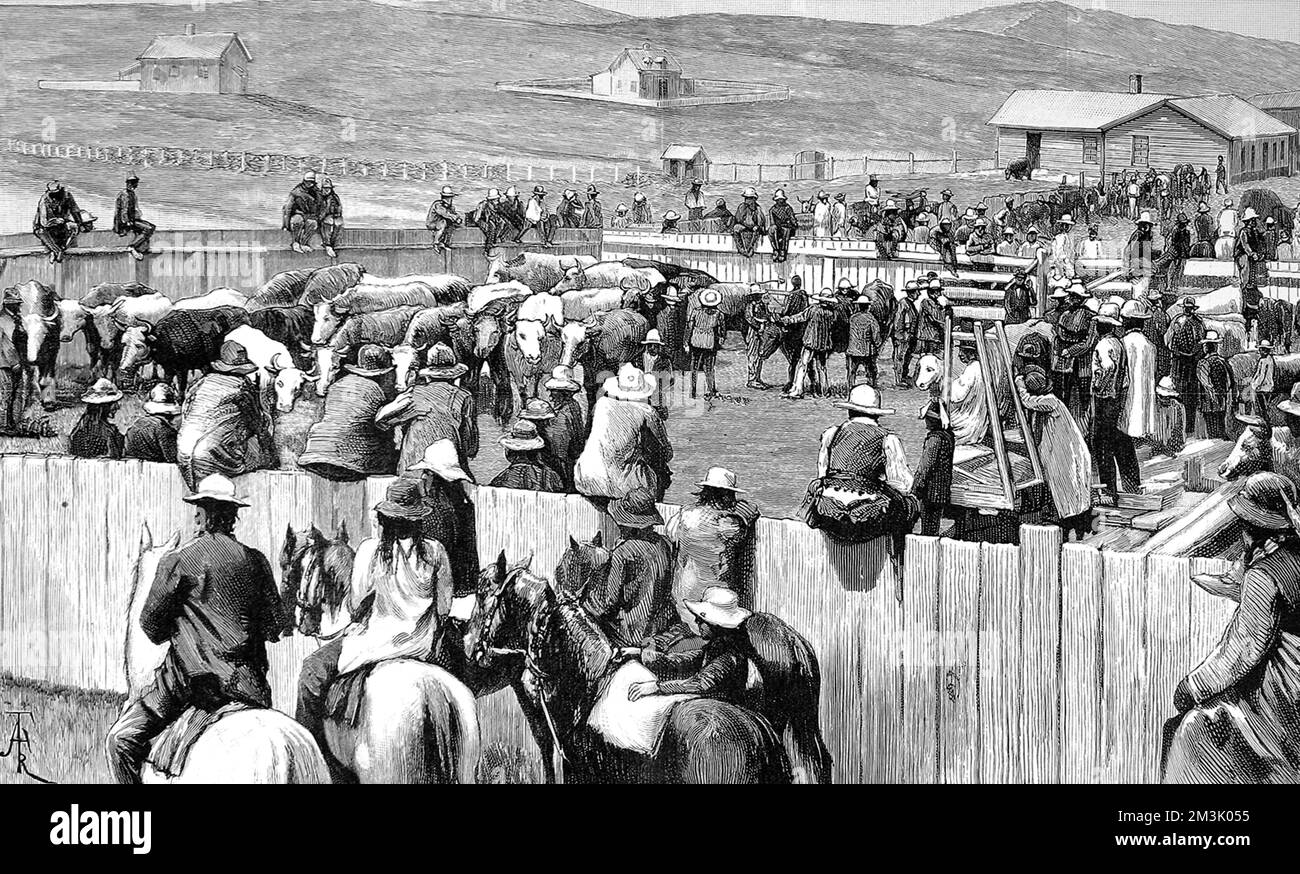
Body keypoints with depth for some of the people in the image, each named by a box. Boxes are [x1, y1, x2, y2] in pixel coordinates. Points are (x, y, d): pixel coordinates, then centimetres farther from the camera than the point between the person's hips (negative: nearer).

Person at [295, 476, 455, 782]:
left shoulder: (370, 550, -11)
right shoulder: (436, 551, -4)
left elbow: (355, 607, -6)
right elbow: (445, 609, 2)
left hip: (378, 640, -4)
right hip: (424, 645, 4)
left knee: (311, 672, 6)